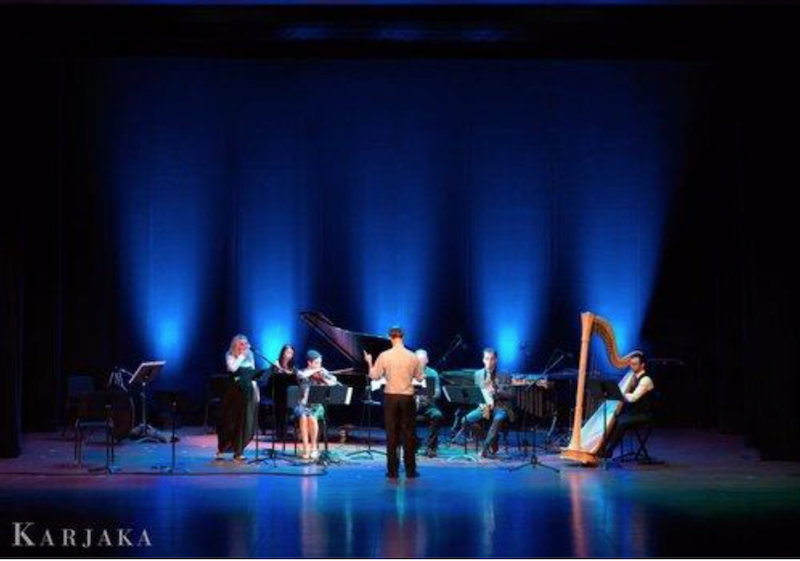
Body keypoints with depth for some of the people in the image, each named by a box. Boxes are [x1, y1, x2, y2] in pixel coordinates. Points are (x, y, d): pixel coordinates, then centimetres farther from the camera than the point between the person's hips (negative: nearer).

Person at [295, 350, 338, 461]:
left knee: (312, 417, -32)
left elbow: (334, 383, -5)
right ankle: (305, 447, -25)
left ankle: (314, 447, -16)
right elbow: (302, 375, -23)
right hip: (303, 404, 0)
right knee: (303, 417, -33)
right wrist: (314, 370, -12)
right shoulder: (302, 372, 3)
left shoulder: (323, 373, 7)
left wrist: (323, 379, -15)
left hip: (317, 405, 0)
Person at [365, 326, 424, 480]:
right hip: (407, 398, 0)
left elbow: (374, 376, -2)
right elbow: (420, 378, 4)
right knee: (409, 434, 7)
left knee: (392, 434, 6)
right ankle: (410, 470, 8)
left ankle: (392, 470, 6)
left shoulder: (384, 356, -7)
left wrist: (369, 362, 15)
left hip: (390, 397, 0)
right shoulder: (412, 357, -4)